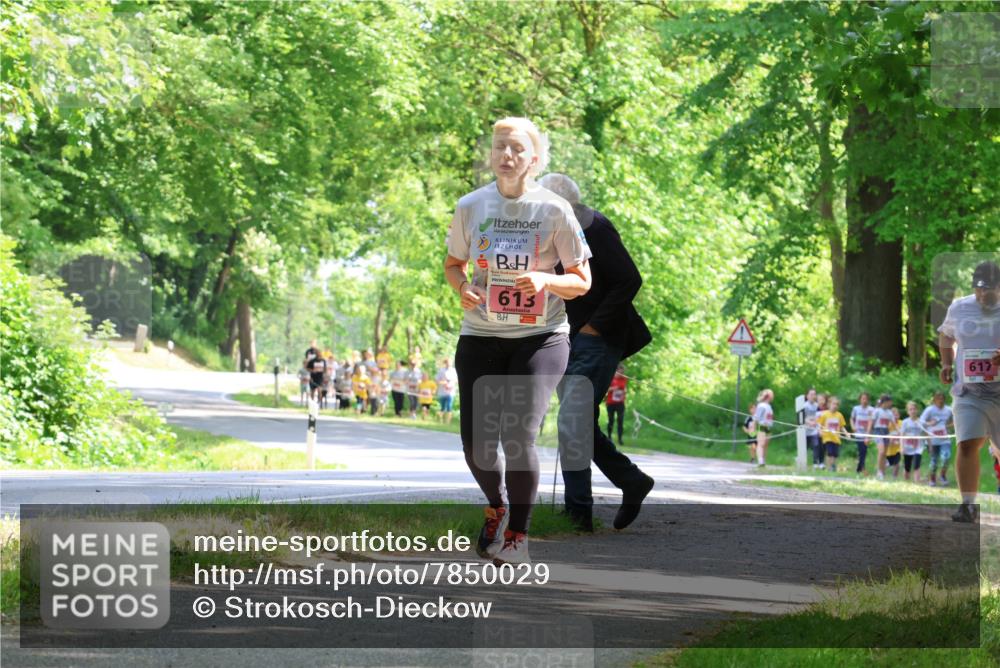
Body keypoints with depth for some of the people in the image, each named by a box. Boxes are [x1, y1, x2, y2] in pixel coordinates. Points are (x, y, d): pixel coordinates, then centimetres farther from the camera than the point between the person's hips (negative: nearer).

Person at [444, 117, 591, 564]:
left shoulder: (554, 210, -6)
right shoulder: (470, 207, 0)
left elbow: (582, 280, -1)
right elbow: (453, 263, 16)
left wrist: (546, 280, -21)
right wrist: (462, 287, -6)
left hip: (541, 338, -2)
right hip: (481, 337, 3)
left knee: (518, 436, -17)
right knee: (476, 445, -3)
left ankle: (517, 536, 3)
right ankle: (497, 507, 31)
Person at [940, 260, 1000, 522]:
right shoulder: (959, 308, 5)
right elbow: (945, 334, 25)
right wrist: (947, 363, 9)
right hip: (969, 392, 1)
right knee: (967, 445, -14)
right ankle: (968, 505, -10)